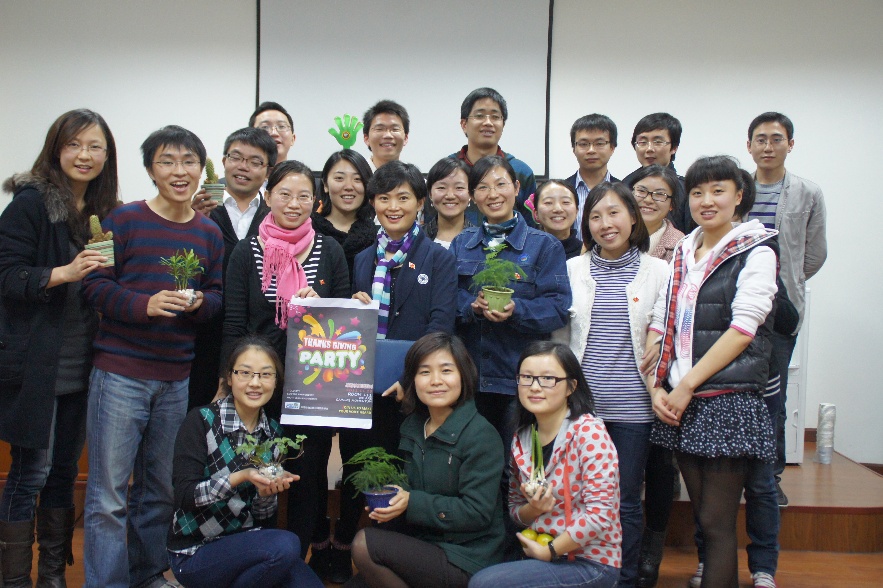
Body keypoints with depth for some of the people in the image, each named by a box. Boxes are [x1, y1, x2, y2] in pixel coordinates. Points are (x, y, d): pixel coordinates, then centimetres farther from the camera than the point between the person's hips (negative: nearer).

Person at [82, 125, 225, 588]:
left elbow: (217, 294, 11)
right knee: (108, 494, 0)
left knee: (160, 490, 16)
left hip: (177, 378, 4)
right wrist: (146, 304, -23)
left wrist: (200, 303, -11)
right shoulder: (123, 220, -4)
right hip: (120, 372, -4)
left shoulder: (210, 233, 8)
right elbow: (95, 286, -8)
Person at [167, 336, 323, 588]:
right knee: (285, 546, -27)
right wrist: (240, 477, -29)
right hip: (195, 552, -4)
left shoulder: (273, 432, 3)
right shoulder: (201, 421, -11)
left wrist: (268, 491, -15)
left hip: (244, 542, 5)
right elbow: (184, 494, -18)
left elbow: (261, 515, 7)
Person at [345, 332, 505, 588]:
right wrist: (391, 503, -8)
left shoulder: (481, 436, -15)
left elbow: (477, 513, -19)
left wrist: (412, 503, -24)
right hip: (424, 545, 7)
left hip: (465, 562, -7)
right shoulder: (412, 427, 8)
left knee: (365, 544, -20)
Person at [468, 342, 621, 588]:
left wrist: (548, 551, -12)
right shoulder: (521, 440, 4)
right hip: (540, 552, 6)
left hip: (590, 562, -6)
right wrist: (532, 509, -9)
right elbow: (514, 509, 13)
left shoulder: (588, 432, -15)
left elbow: (600, 514, -20)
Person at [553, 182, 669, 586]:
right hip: (580, 402, 1)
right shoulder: (572, 269, 6)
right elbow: (558, 336, 10)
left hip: (632, 405, -1)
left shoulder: (657, 271, 1)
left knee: (626, 500, 8)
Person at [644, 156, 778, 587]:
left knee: (717, 523, -2)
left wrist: (686, 387, -14)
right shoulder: (682, 255, 15)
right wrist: (657, 388, -3)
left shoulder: (756, 254, -3)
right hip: (678, 404, 6)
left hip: (727, 401, -5)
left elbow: (742, 330, -12)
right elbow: (660, 326, 11)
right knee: (702, 516, 12)